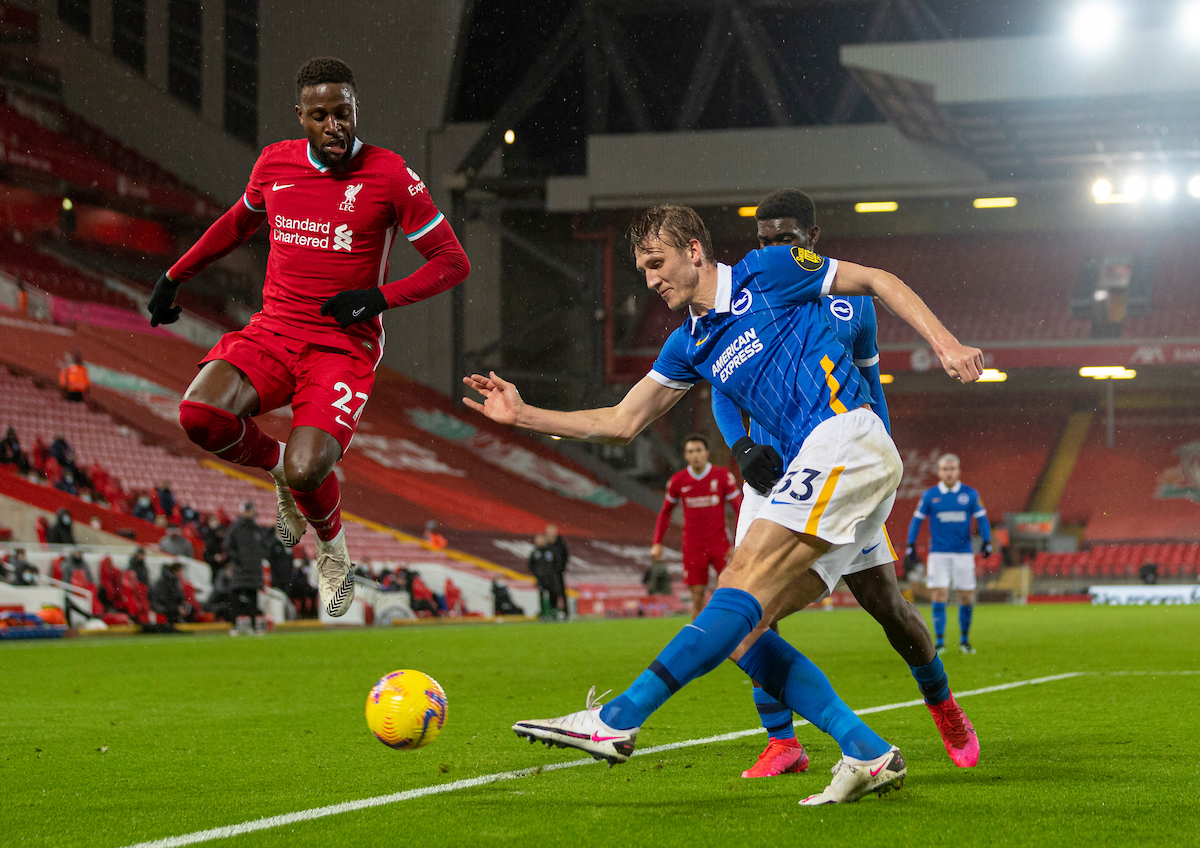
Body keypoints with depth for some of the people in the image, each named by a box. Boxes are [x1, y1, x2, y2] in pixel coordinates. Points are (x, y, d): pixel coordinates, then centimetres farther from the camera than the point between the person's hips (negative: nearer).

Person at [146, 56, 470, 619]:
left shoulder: (389, 175, -6)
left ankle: (333, 550, 12)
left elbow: (452, 262, -2)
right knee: (200, 413, -26)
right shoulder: (274, 162, 6)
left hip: (346, 345, -4)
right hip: (273, 332, 4)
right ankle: (276, 464, 8)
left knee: (307, 472, -25)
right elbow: (240, 221, 28)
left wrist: (380, 298, -15)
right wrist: (175, 276, 29)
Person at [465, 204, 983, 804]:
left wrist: (943, 341, -5)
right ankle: (868, 754, -7)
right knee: (739, 632, -2)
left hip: (846, 437, -9)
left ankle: (616, 720, -25)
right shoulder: (689, 345, 21)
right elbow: (621, 423, 23)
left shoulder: (766, 273, 2)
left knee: (744, 585, -18)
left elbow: (878, 281, 7)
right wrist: (524, 415, 15)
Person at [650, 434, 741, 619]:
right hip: (693, 546, 1)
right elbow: (665, 512, 15)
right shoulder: (678, 481, 2)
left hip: (719, 542, -1)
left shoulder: (722, 476, -3)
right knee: (697, 595, -1)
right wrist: (657, 543, 8)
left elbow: (739, 509, 0)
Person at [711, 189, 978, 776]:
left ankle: (941, 703, 26)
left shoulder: (851, 301, 3)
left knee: (885, 602, 0)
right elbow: (723, 391, 4)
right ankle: (782, 743, -5)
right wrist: (742, 448, -14)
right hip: (773, 473, 0)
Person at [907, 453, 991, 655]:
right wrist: (911, 545, 1)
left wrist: (987, 542, -5)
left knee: (967, 598, 2)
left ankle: (964, 639, 19)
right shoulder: (929, 495, 3)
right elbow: (917, 519, 9)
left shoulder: (970, 494, 3)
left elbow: (981, 518, 8)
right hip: (939, 553, -1)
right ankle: (939, 642, -3)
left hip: (963, 553, 1)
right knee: (939, 597, -9)